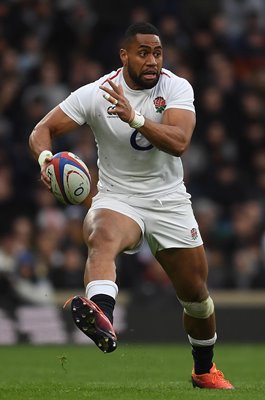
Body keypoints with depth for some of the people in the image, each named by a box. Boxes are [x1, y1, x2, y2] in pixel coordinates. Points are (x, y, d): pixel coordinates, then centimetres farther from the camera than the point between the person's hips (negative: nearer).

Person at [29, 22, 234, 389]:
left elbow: (179, 142, -25)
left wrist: (134, 117, -39)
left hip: (170, 202, 2)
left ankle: (204, 370, 37)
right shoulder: (94, 94, -10)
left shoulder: (177, 88, -9)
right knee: (102, 238, -39)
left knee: (196, 295, 10)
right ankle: (102, 317, -67)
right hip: (116, 198, -2)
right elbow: (43, 130, -9)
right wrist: (46, 157, -32)